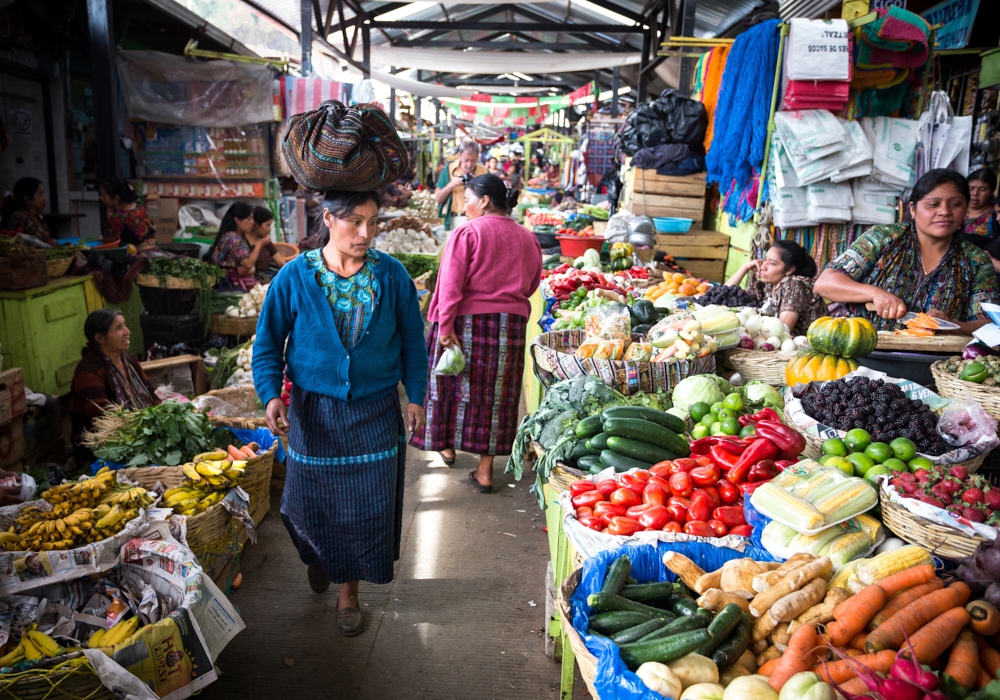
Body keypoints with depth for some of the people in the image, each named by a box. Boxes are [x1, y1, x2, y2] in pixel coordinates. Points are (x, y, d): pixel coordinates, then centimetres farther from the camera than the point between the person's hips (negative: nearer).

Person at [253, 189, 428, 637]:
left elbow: (412, 341, 4)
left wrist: (415, 396, 0)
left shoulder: (392, 276, -5)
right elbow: (268, 343, -1)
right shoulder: (295, 276, -8)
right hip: (314, 412, 0)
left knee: (366, 504, 7)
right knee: (312, 500, 14)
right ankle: (318, 558, 50)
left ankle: (348, 591, 32)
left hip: (375, 412, 1)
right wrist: (271, 395, -14)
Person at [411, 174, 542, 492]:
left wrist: (445, 326, -16)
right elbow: (531, 285, 13)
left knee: (453, 383, 16)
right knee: (496, 392, 9)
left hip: (468, 321, -4)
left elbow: (451, 284, -16)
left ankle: (446, 444, 35)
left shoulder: (467, 233, -9)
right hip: (511, 323, 4)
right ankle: (485, 469, 14)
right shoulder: (528, 238, 6)